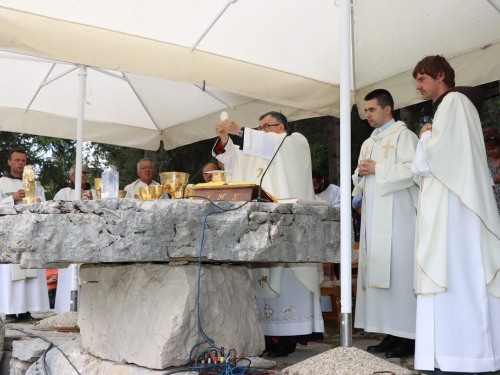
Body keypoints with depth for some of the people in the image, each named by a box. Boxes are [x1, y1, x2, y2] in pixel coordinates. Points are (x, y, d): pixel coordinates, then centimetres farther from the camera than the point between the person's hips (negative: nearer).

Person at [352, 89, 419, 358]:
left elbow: (411, 169, -16)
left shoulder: (403, 135, -2)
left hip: (397, 217, -8)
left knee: (398, 271, -9)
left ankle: (407, 336, -3)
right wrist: (361, 173, 2)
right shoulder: (368, 143, 22)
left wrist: (377, 169, -12)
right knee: (377, 272, 5)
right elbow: (359, 179, 23)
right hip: (373, 219, 8)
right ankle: (391, 333, 10)